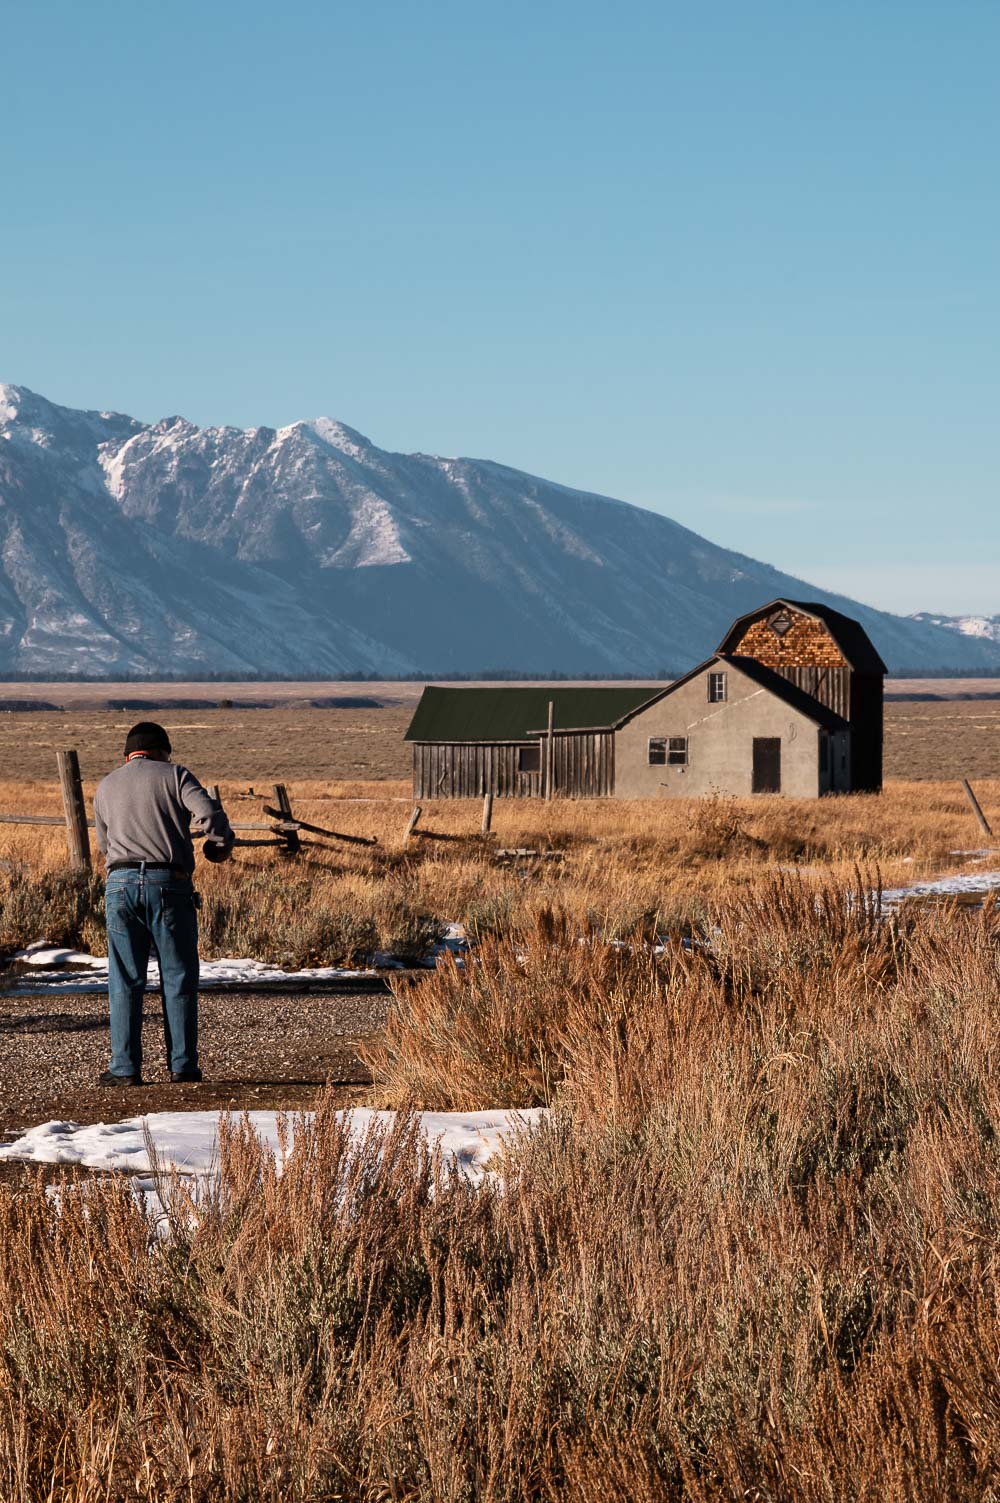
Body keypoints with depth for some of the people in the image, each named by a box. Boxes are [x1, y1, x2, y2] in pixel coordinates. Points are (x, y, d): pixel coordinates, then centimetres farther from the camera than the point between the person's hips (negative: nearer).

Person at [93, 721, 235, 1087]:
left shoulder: (105, 786, 17)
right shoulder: (174, 775, 4)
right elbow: (210, 813, -10)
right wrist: (221, 845, 7)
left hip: (121, 882, 3)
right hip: (169, 884, -2)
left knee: (125, 980, 5)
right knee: (178, 978, 5)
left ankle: (125, 1068, 3)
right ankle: (182, 1066, 5)